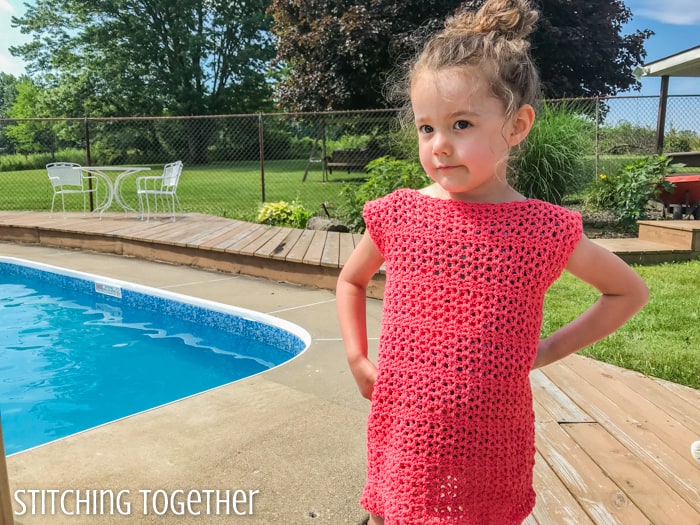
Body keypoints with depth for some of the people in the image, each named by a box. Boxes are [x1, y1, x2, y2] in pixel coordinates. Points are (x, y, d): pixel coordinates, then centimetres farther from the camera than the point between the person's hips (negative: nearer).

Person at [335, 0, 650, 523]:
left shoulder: (546, 229, -10)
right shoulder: (396, 215, -7)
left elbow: (630, 291, 7)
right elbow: (352, 280, 13)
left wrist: (548, 349, -1)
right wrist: (357, 360, 4)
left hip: (492, 445, -1)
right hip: (404, 438, 1)